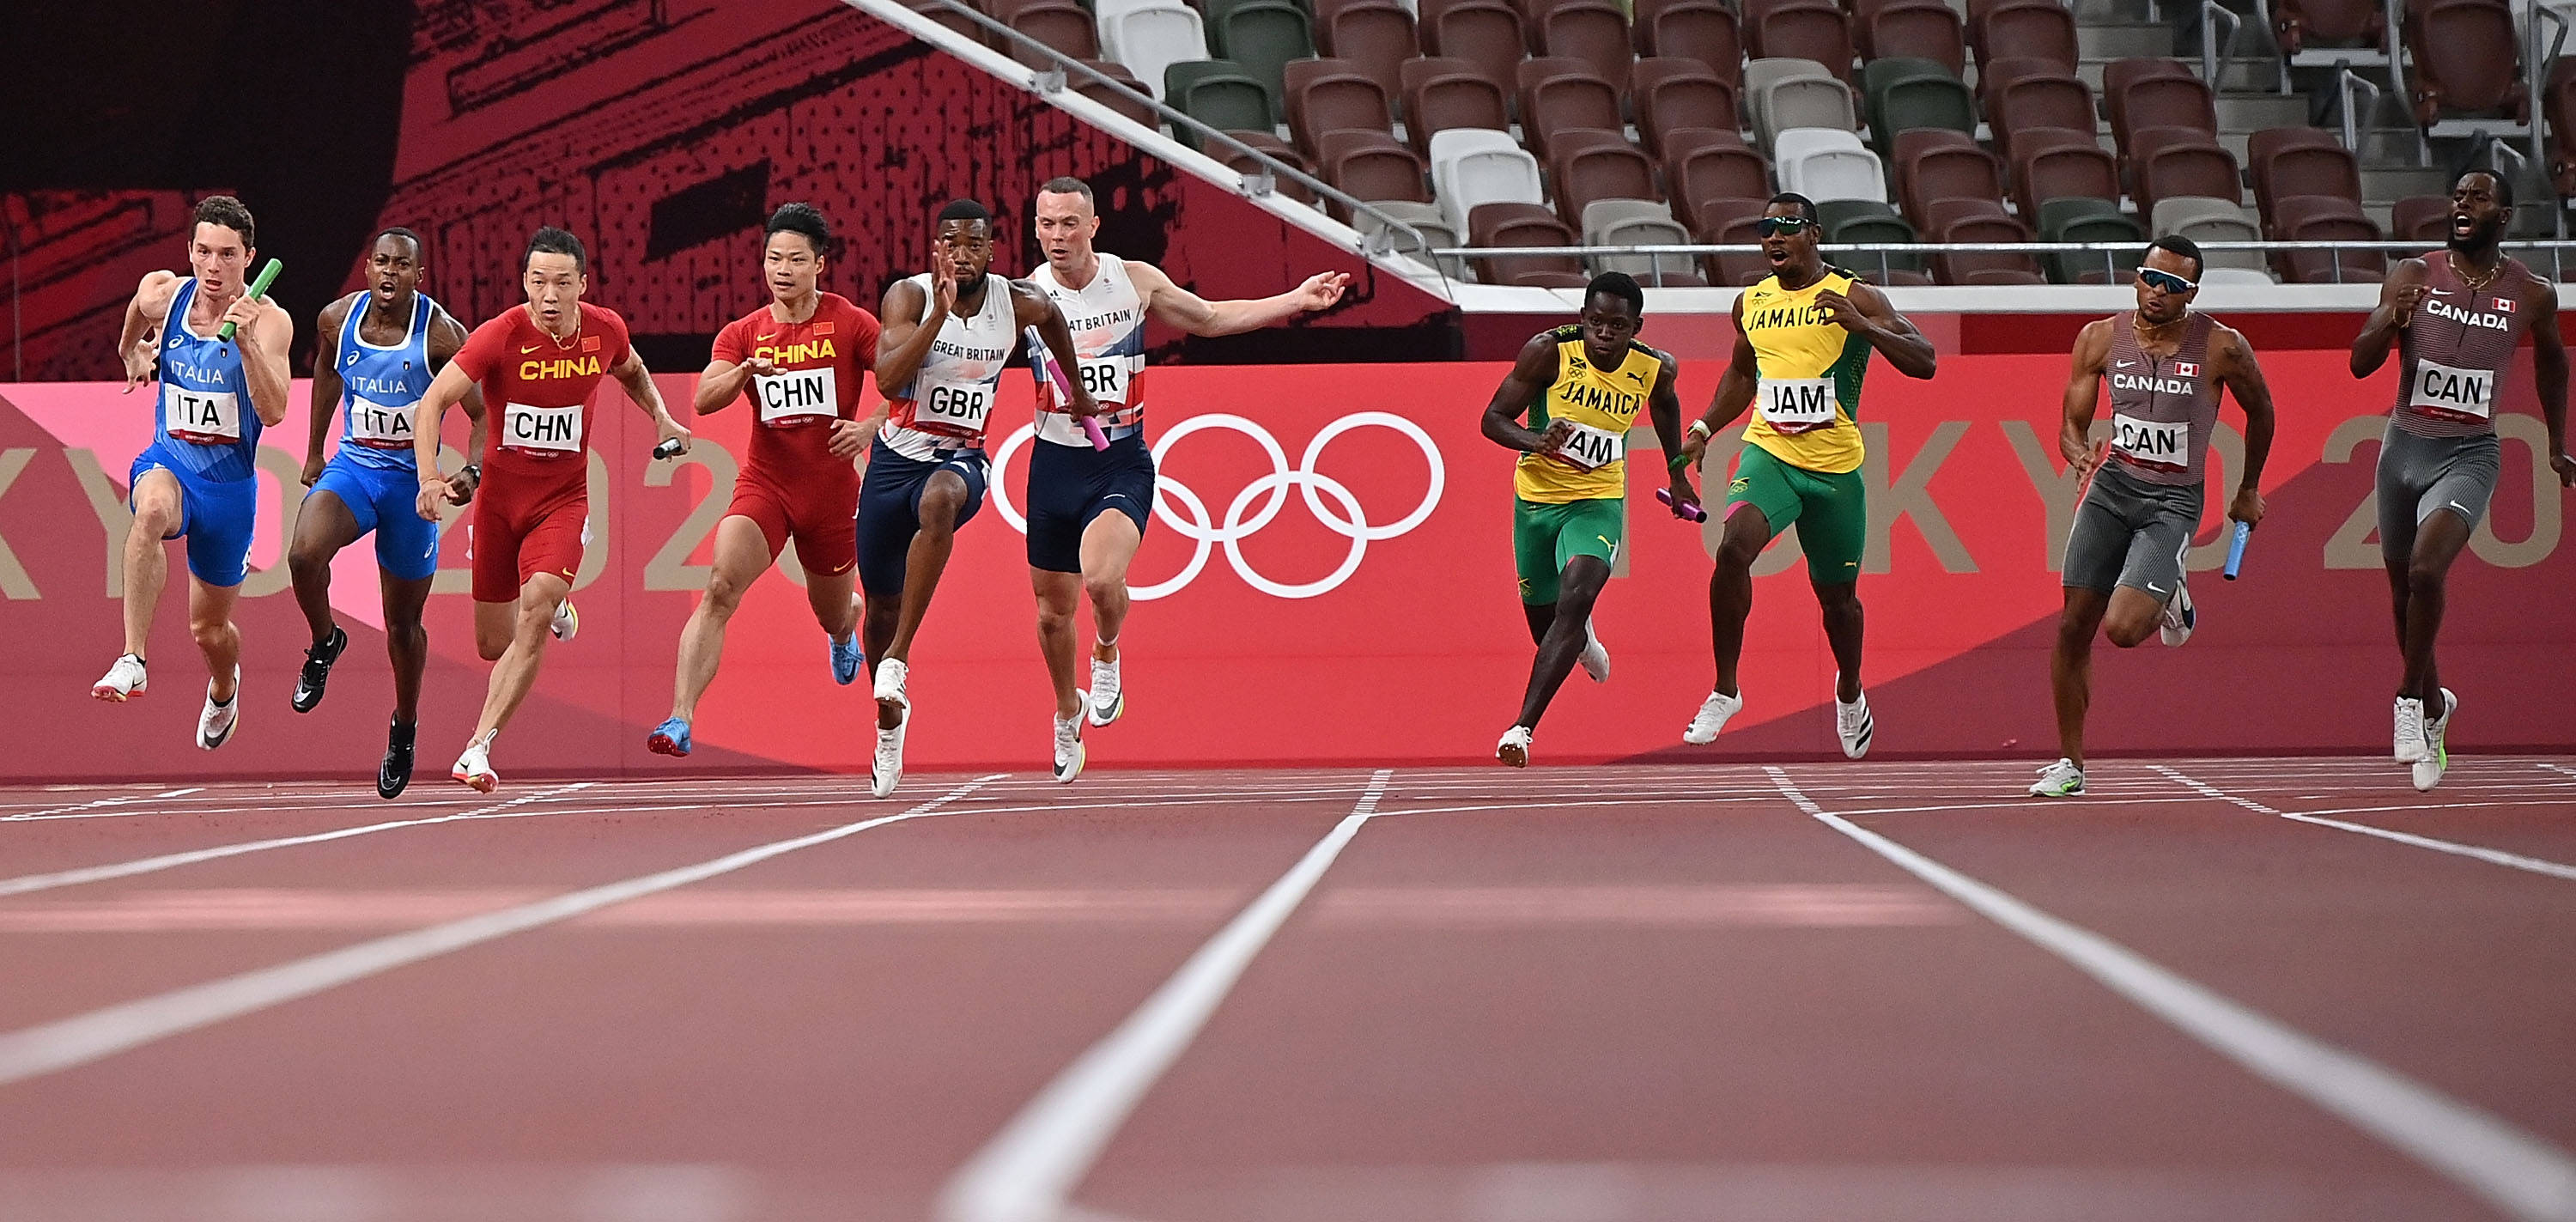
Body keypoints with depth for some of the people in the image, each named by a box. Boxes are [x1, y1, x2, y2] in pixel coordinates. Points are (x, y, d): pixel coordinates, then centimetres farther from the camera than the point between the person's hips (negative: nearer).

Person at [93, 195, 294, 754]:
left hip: (229, 480, -1)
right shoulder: (162, 294, -5)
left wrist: (246, 342, -40)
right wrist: (132, 353, 24)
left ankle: (224, 687, 49)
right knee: (151, 510, -38)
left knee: (210, 628, 11)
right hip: (168, 460, 1)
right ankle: (133, 661, -42)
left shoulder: (269, 320, -17)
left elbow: (273, 411, -30)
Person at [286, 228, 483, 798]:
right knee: (305, 554, -29)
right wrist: (313, 452, 22)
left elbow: (484, 414, -11)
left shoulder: (441, 334, -16)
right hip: (352, 468, 2)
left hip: (413, 479, -2)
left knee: (403, 620, 9)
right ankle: (324, 644, 2)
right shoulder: (337, 319, -4)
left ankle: (404, 729, 33)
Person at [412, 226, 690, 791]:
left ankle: (477, 749, -22)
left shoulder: (606, 330, -6)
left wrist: (661, 417, 6)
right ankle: (554, 607, 46)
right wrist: (431, 478, -31)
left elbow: (631, 371, 20)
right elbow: (433, 402, -19)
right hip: (499, 495, 0)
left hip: (564, 499, 0)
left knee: (534, 618, -23)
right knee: (494, 646, 9)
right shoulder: (501, 335, -17)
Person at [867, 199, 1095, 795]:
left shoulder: (1019, 303, -4)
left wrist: (1079, 391, 30)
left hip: (961, 459, -1)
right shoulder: (910, 295, -11)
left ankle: (898, 657, -35)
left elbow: (1052, 317, 22)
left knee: (938, 501, -39)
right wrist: (940, 312, -31)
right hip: (896, 455, 1)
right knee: (881, 604, 9)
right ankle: (890, 715, 36)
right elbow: (888, 379, -25)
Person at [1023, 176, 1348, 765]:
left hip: (1123, 463, -1)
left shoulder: (1135, 280, -2)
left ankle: (1107, 655, 6)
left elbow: (1210, 318, 12)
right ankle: (1067, 710, 40)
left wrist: (1297, 300, 9)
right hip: (1055, 464, 1)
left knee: (1101, 578, -28)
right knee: (1053, 610, 11)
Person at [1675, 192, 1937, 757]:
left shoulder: (1854, 297, -6)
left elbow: (1924, 362, -13)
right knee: (1734, 547, -27)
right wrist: (1704, 430, 17)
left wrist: (1863, 327, -26)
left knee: (1837, 595, 12)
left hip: (1836, 466, -2)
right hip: (1769, 454, 2)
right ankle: (1725, 690, -17)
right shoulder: (1751, 303, 7)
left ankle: (1849, 689, 44)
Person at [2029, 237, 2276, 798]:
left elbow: (2260, 411, 9)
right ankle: (2069, 763, 15)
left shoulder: (2222, 347, -9)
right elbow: (2072, 425, 3)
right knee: (2074, 627, 0)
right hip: (2111, 485, 3)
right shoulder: (2101, 338, -2)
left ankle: (2170, 597, 19)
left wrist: (2249, 490, 18)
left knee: (2122, 629, -19)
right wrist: (2080, 454, -20)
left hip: (2173, 502, -3)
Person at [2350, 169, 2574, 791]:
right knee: (2404, 591, 12)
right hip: (2404, 447, 2)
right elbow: (2361, 364, -8)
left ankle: (2410, 699, -6)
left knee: (2426, 569, -25)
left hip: (2468, 454, -2)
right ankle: (2434, 706, 35)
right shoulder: (2413, 276, -3)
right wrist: (2390, 319, -29)